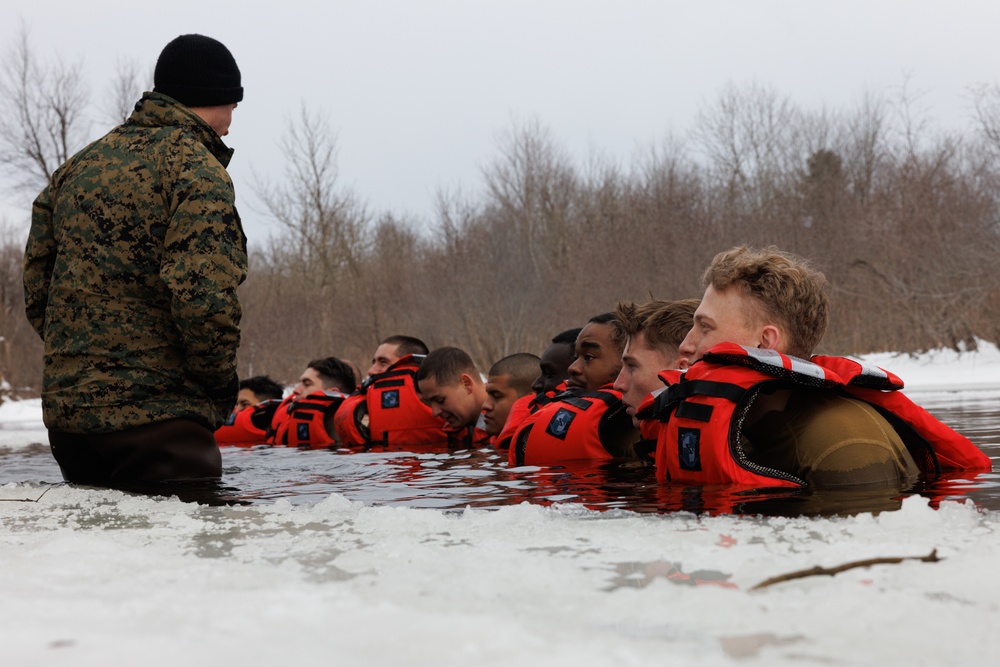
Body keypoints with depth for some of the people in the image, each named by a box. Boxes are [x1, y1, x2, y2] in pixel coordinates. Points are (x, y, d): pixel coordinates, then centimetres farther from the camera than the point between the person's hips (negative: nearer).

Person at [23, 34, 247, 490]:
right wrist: (222, 384, -6)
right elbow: (203, 297, -21)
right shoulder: (198, 169, -10)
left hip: (64, 408, 8)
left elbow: (37, 288, 16)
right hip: (154, 416, -8)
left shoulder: (78, 166, 16)